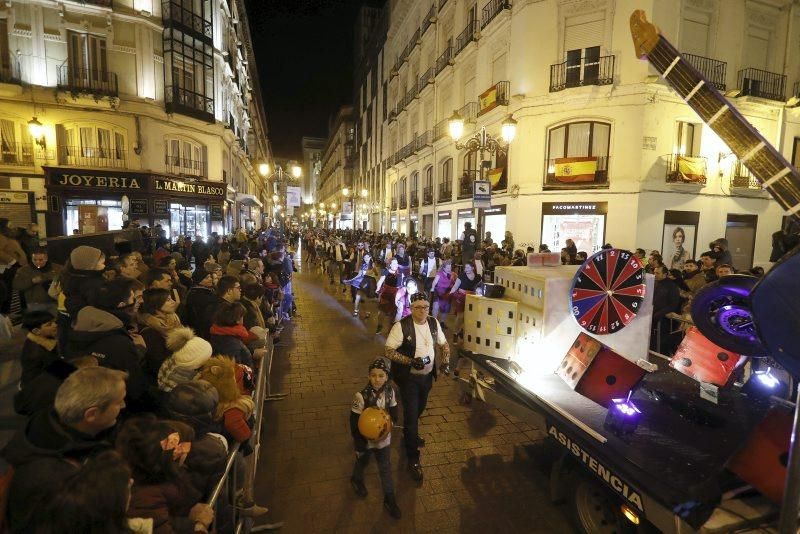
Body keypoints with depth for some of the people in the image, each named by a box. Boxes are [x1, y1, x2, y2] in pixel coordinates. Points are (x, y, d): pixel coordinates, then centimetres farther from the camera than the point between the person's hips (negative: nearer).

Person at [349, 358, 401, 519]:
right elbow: (354, 423, -19)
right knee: (362, 462, 25)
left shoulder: (390, 392, -16)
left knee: (386, 468, 14)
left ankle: (389, 499, 34)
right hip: (365, 439, -2)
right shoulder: (361, 396, -28)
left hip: (383, 438, 2)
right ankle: (357, 479, 56)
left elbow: (394, 412, -1)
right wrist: (359, 445, -16)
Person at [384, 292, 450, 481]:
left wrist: (445, 361, -9)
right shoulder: (401, 326, -22)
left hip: (427, 376, 6)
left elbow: (443, 344, 9)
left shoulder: (434, 323, -5)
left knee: (419, 409, 25)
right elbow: (389, 351, -20)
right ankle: (413, 459, 14)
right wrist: (411, 361, -29)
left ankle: (409, 435, 53)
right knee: (411, 414, -1)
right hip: (409, 378, -6)